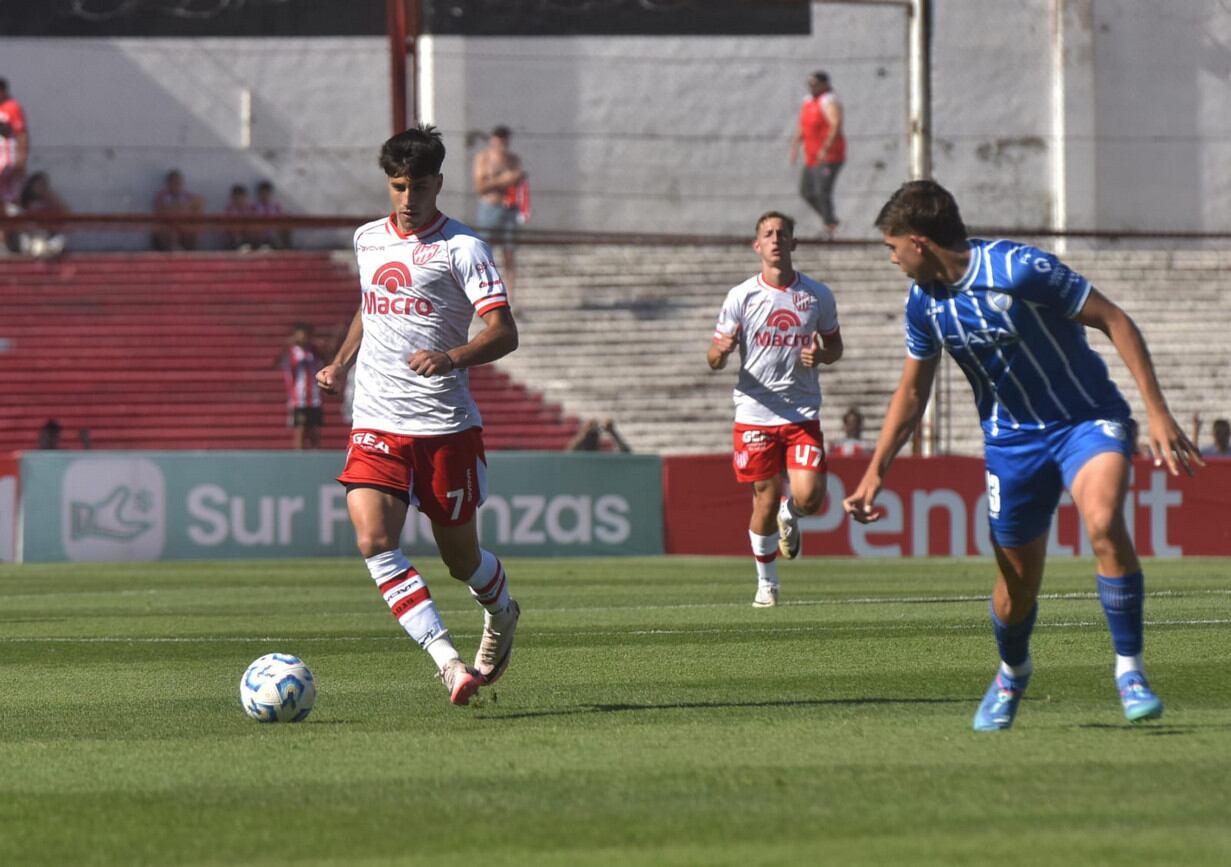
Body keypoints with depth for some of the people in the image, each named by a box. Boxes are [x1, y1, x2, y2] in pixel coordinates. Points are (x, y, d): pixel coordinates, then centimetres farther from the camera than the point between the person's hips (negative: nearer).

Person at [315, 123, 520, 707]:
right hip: (377, 424, 4)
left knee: (460, 557, 7)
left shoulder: (461, 247, -6)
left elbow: (503, 333, -14)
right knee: (373, 540, -20)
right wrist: (340, 363, 17)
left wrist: (451, 357, -31)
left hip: (447, 427, -4)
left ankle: (501, 614, 44)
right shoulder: (367, 240, 12)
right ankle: (449, 663, -25)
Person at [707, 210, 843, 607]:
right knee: (765, 502, 1)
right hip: (755, 414, -1)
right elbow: (713, 359, 2)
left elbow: (835, 345, 16)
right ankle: (766, 582, 21)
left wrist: (821, 355, -8)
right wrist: (721, 351, -23)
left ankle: (789, 515, 26)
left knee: (808, 498, -13)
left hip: (803, 414, 1)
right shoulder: (741, 297, -1)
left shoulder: (818, 295, 4)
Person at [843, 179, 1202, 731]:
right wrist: (875, 471, 8)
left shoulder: (1020, 269, -22)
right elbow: (911, 391, 13)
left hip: (1087, 419, -5)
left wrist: (1157, 412, -19)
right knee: (1017, 585, 7)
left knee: (1104, 523, -32)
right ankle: (1011, 675, 39)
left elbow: (1114, 321, -16)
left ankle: (1129, 670, -21)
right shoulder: (924, 302, -2)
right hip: (1011, 438, 5)